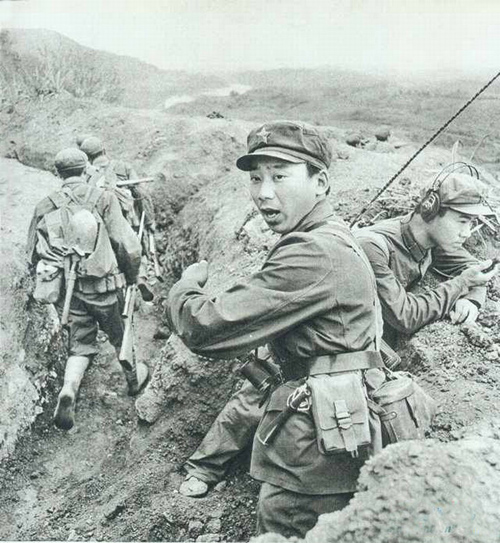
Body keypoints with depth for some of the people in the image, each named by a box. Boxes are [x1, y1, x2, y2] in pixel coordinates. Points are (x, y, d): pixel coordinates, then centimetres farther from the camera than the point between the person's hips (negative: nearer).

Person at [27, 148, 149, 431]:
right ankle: (134, 378, 42)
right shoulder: (103, 198, -9)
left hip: (67, 291, 3)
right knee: (119, 336, 20)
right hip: (103, 287, -3)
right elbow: (129, 246, -12)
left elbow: (33, 254, 8)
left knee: (81, 346, 15)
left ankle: (68, 391, -8)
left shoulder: (44, 207, 3)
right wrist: (131, 277, 5)